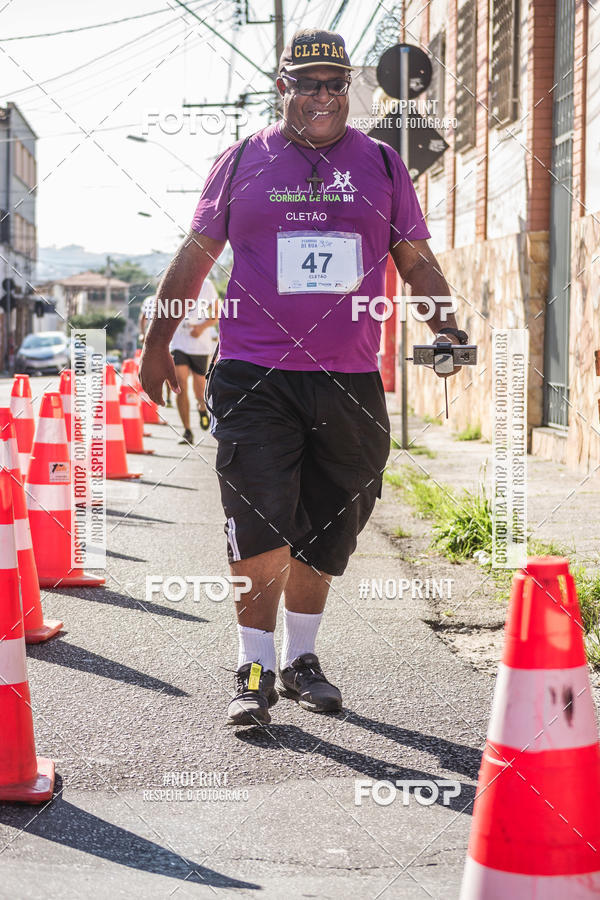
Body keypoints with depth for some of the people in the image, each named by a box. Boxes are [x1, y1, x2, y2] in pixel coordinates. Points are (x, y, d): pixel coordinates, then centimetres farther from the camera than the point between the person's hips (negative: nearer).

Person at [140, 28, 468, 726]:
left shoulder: (381, 164, 10)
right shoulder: (243, 162, 6)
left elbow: (417, 260, 14)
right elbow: (195, 255, 11)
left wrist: (448, 329, -2)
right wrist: (156, 345, 11)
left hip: (351, 380, 2)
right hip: (254, 374, -2)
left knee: (326, 531, 9)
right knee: (262, 526, -10)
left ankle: (301, 660, 25)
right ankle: (255, 669, 3)